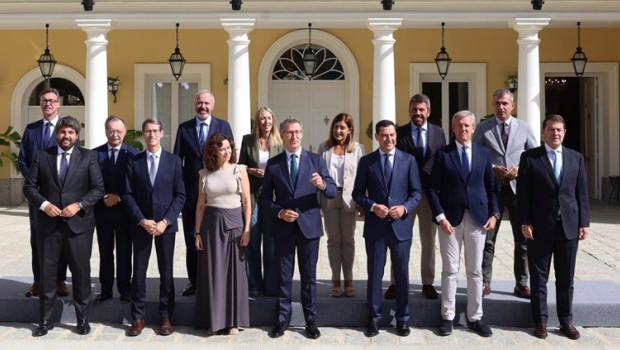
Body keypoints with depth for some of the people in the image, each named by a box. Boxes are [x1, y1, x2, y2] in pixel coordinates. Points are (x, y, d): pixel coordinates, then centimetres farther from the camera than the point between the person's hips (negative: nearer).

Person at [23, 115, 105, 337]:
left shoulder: (88, 157, 3)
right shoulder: (42, 156, 6)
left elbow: (98, 188, -2)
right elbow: (29, 187, 4)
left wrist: (79, 205, -15)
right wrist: (44, 204, -12)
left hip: (78, 223, -1)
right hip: (48, 223, 1)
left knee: (81, 272, 5)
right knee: (47, 272, 8)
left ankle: (82, 319, 18)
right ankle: (45, 320, 20)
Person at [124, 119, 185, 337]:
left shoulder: (173, 161, 3)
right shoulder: (133, 162, 4)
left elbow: (180, 195, -1)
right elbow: (128, 195, 0)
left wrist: (165, 221, -11)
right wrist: (142, 220, -11)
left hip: (166, 224, 0)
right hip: (141, 224, 1)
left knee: (166, 272, 5)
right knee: (139, 271, 3)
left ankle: (165, 317, 14)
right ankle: (138, 317, 12)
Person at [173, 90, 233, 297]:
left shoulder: (223, 126, 4)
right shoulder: (184, 128, 7)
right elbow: (177, 159, 6)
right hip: (191, 190, 1)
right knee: (191, 239, 7)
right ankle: (193, 281, 19)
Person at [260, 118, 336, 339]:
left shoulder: (315, 160, 1)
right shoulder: (273, 163, 3)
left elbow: (332, 192, -4)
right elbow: (265, 197, 5)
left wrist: (322, 184, -26)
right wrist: (279, 212, -12)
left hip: (309, 225, -1)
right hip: (283, 227, 1)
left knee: (309, 275, 7)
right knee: (283, 276, 9)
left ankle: (311, 320, 18)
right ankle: (282, 319, 21)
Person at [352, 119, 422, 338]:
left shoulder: (408, 160, 4)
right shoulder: (366, 161, 3)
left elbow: (417, 192, 3)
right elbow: (357, 193, 3)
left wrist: (405, 207, -14)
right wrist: (372, 206, -14)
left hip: (401, 225, 0)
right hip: (375, 226, 0)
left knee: (402, 273, 8)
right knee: (375, 273, 7)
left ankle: (402, 319, 21)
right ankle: (374, 318, 19)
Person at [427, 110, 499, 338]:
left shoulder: (484, 153, 8)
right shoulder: (442, 154, 1)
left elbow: (491, 187, 10)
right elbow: (432, 188, -2)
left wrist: (494, 213, 0)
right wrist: (440, 217, -10)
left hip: (477, 218, 2)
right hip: (450, 218, -2)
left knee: (475, 271, 7)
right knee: (450, 270, 3)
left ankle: (474, 318, 17)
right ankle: (448, 317, 13)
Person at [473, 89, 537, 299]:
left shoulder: (524, 128, 7)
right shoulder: (482, 128, 4)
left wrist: (521, 169, -10)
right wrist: (492, 169, -13)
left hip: (518, 187, 1)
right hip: (492, 187, -1)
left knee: (523, 239, 6)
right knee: (487, 238, 4)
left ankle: (521, 285, 17)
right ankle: (484, 283, 14)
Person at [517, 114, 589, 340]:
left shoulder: (576, 158, 9)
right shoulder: (529, 157, 0)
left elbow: (582, 193, 8)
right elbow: (523, 193, -3)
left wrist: (584, 223, 2)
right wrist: (525, 222, -9)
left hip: (569, 226, 3)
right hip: (540, 227, -2)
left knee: (566, 278, 10)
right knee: (539, 277, 5)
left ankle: (566, 321, 21)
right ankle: (540, 321, 15)